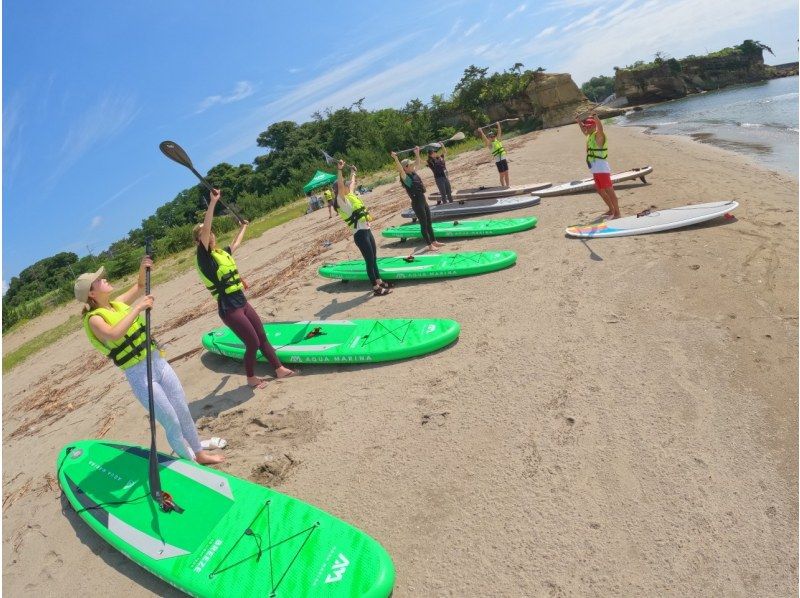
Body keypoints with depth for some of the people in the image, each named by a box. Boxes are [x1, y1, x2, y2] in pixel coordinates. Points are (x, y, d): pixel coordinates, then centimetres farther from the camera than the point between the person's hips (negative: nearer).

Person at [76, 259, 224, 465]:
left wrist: (142, 268, 2)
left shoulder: (118, 303, 7)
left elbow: (139, 286, 21)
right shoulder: (94, 318, -12)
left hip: (159, 362, 7)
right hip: (139, 376, -6)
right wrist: (138, 308, -30)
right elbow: (114, 335, -33)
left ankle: (199, 452, 29)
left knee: (184, 412, 13)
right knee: (172, 423, 0)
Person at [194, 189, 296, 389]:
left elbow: (236, 244, 35)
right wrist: (213, 202, -31)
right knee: (253, 343, -3)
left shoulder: (221, 253, 12)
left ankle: (280, 369, 25)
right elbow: (205, 228, -24)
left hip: (242, 303, 8)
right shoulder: (204, 256, -10)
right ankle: (251, 378, 20)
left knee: (262, 337, 12)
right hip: (229, 309, -8)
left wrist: (243, 227, 51)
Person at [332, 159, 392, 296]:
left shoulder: (351, 195, 14)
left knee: (374, 257, 17)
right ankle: (376, 288, 1)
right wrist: (339, 170, -34)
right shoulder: (342, 199, -10)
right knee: (369, 260, -5)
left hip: (367, 231, 9)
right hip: (360, 234, -9)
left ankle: (379, 281, 30)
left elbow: (352, 183, 33)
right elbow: (340, 185, -28)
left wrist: (352, 172, 46)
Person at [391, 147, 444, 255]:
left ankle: (434, 241, 28)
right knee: (424, 224, -1)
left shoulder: (414, 173, 8)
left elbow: (417, 163, 23)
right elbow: (400, 169, -31)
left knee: (429, 222, 16)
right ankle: (430, 245, 8)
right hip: (417, 203, -8)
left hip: (423, 201, 8)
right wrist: (395, 158, -42)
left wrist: (417, 153, 21)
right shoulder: (405, 177, -14)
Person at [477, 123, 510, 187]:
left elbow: (499, 132, 13)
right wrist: (481, 132, -25)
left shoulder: (498, 140, 10)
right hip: (498, 160, -5)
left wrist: (498, 125, 12)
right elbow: (485, 138, -18)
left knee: (506, 173, 9)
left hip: (503, 159, 5)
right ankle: (503, 186, 6)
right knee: (502, 174, -2)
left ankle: (508, 185, 18)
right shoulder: (489, 144, -5)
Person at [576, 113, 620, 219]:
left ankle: (617, 213, -3)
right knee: (600, 191, 19)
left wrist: (596, 118, -48)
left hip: (602, 168, -10)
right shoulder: (589, 135, 14)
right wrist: (579, 122, 32)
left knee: (609, 191, -7)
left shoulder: (598, 135, -11)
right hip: (595, 169, 10)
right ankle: (611, 210, 32)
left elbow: (600, 128, -34)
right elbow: (583, 130, 37)